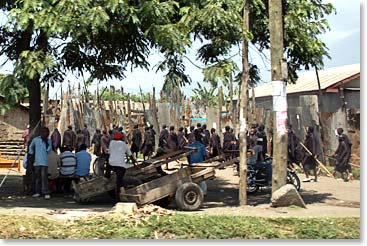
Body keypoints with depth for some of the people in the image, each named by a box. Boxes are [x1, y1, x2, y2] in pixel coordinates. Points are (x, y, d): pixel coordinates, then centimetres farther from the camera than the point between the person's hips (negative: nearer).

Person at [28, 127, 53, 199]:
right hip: (37, 161, 3)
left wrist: (47, 143, -14)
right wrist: (31, 153, 13)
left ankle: (46, 193, -10)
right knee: (37, 177, 10)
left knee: (44, 177, -10)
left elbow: (49, 151, -4)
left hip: (44, 162, -3)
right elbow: (31, 146, 23)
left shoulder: (48, 141, 3)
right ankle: (38, 192, 19)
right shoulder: (35, 139, 6)